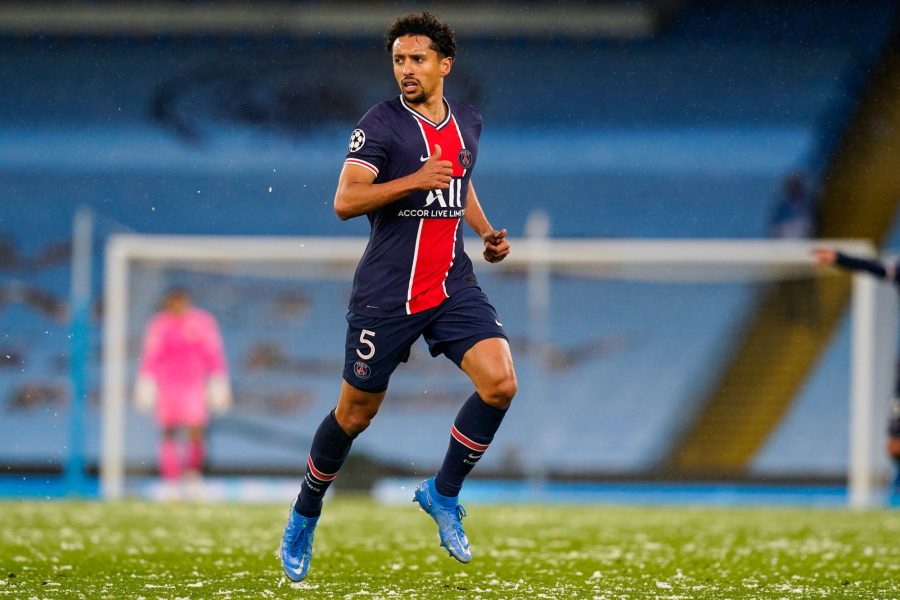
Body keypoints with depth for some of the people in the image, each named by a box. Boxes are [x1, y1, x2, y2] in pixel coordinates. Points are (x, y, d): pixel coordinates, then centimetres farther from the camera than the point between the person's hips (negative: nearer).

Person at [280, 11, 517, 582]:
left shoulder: (468, 122, 9)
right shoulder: (381, 123, -10)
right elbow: (345, 201, -18)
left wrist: (487, 231, 11)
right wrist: (413, 180, -28)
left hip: (453, 285, 4)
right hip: (386, 293, -4)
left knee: (500, 383, -15)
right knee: (356, 413, 5)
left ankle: (443, 492, 5)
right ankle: (304, 517, 28)